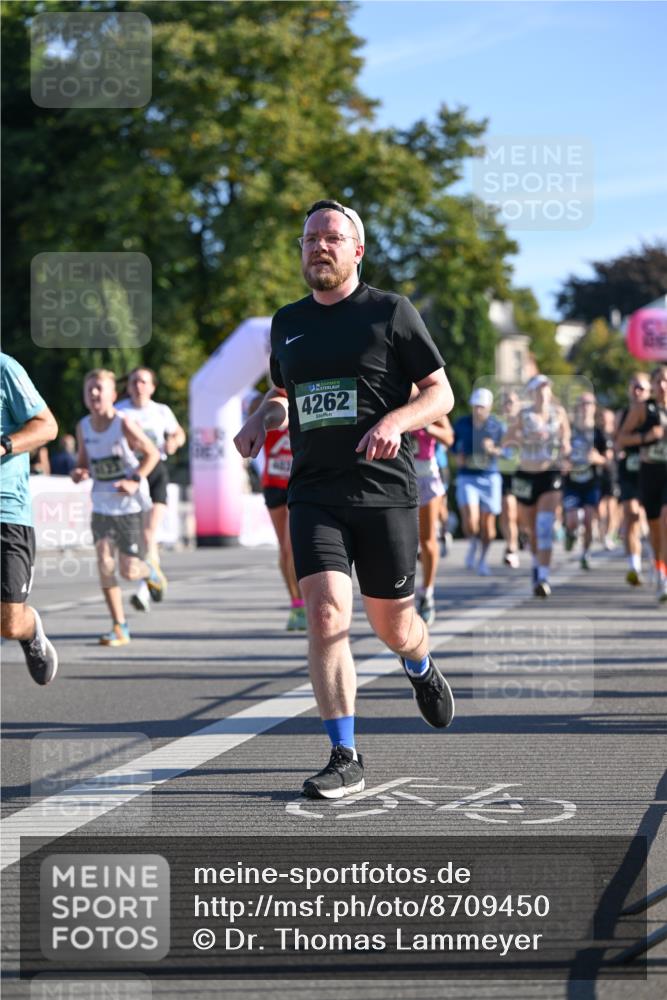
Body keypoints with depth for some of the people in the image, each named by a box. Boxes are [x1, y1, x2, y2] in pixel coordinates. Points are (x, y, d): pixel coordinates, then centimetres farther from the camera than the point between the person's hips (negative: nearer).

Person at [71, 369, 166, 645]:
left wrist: (135, 480, -18)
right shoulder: (83, 427, -1)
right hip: (101, 505, 4)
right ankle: (119, 627, -1)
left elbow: (152, 453, -6)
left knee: (128, 570, -4)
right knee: (104, 563, -10)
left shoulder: (124, 425, -15)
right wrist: (79, 472, -9)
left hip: (130, 505, -4)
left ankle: (150, 572, 35)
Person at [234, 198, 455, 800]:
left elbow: (441, 393, 1)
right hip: (314, 494, 2)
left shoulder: (392, 313, 0)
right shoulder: (287, 323, 13)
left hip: (385, 489, -2)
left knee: (392, 625, 7)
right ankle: (346, 760, -11)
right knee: (326, 615, -15)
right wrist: (261, 419, 7)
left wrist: (394, 420, -18)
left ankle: (421, 669, 45)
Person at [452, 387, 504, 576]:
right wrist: (458, 455, -3)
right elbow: (452, 443, 17)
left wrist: (493, 449, -16)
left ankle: (482, 559, 27)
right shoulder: (462, 424, 2)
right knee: (470, 523, -17)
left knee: (488, 523, 4)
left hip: (490, 477, 1)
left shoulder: (497, 426, 0)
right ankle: (473, 544, 17)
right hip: (466, 477, -1)